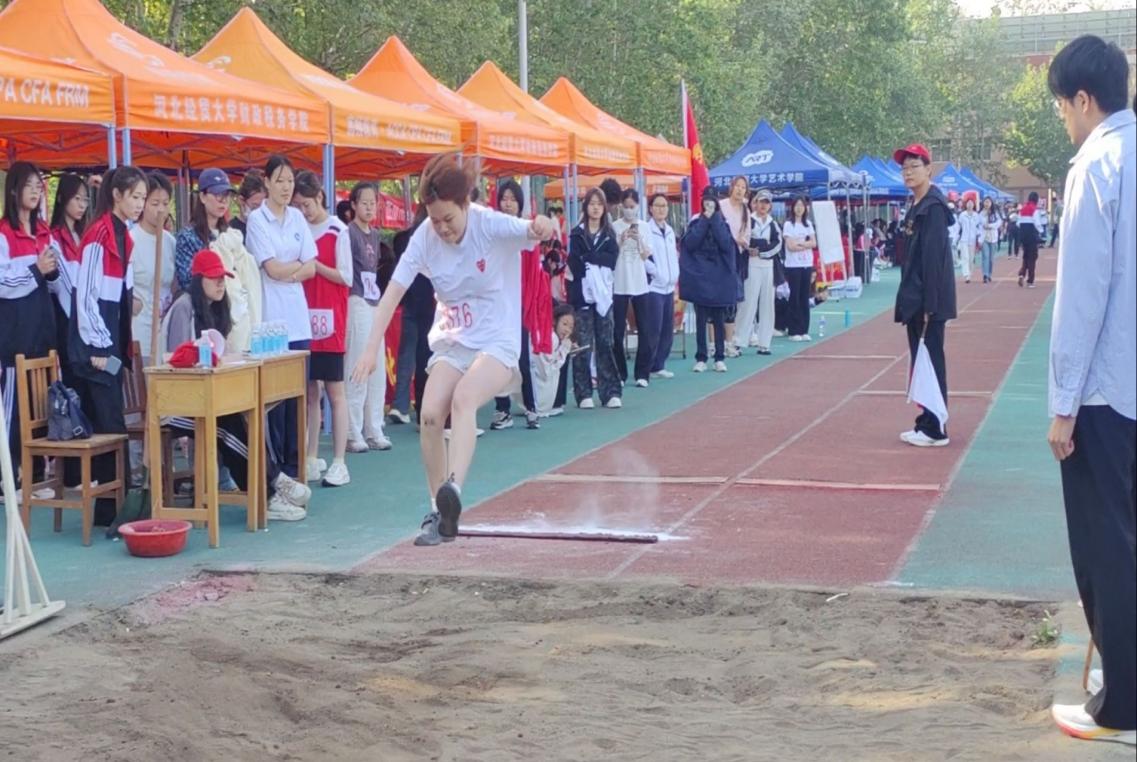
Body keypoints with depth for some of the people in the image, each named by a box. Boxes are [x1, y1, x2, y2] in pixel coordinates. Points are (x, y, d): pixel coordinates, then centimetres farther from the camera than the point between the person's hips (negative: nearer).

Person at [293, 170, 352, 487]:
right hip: (304, 318, 4)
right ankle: (312, 459, 13)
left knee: (334, 390, -2)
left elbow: (345, 278, -5)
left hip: (330, 319, -4)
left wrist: (313, 264, -13)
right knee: (309, 391, 7)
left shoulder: (337, 231, -4)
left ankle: (339, 462, -2)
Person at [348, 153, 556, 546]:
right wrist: (372, 349, -20)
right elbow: (393, 293, -10)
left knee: (463, 398, -32)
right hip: (450, 341, 4)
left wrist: (542, 227, -58)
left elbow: (532, 231, -32)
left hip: (497, 342, -4)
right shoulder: (424, 238, -7)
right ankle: (439, 513, -2)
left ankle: (453, 488, -46)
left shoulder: (492, 226, -16)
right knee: (430, 413, -17)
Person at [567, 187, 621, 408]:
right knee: (583, 346, -5)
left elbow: (612, 258, -3)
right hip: (582, 295, -3)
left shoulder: (609, 235, 14)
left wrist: (588, 258, -11)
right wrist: (599, 261, -11)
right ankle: (584, 394, -1)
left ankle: (610, 392, 4)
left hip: (603, 295, 3)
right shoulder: (577, 234, 4)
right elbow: (575, 264, -6)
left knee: (605, 344, 2)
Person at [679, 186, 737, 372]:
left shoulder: (722, 223, 7)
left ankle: (720, 358, 7)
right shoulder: (695, 223, 6)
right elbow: (690, 243, -11)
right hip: (699, 278, -1)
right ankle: (701, 359, 3)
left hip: (719, 278, 1)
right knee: (701, 320, -1)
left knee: (719, 320, 2)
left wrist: (714, 221, -9)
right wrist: (704, 221, -9)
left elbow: (726, 244, -10)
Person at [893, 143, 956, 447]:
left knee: (930, 362, -5)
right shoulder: (917, 207, 15)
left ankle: (935, 430, 0)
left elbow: (933, 257, -19)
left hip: (929, 300, -9)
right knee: (921, 363, 12)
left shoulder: (933, 206, -14)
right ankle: (926, 423, 19)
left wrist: (929, 305, -22)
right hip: (915, 299, 9)